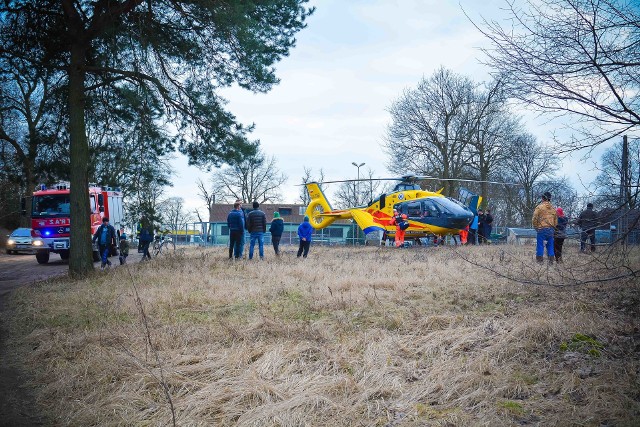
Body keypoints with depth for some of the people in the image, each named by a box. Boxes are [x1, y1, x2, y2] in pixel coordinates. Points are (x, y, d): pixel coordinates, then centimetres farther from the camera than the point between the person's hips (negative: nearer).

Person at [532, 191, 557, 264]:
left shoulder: (539, 207, -6)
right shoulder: (553, 209, 12)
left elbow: (534, 219, -8)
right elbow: (556, 221, 16)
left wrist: (536, 227, 6)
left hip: (541, 229, -5)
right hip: (551, 230, 5)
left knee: (540, 245, 0)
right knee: (550, 245, 10)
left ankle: (540, 260, -1)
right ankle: (551, 260, 11)